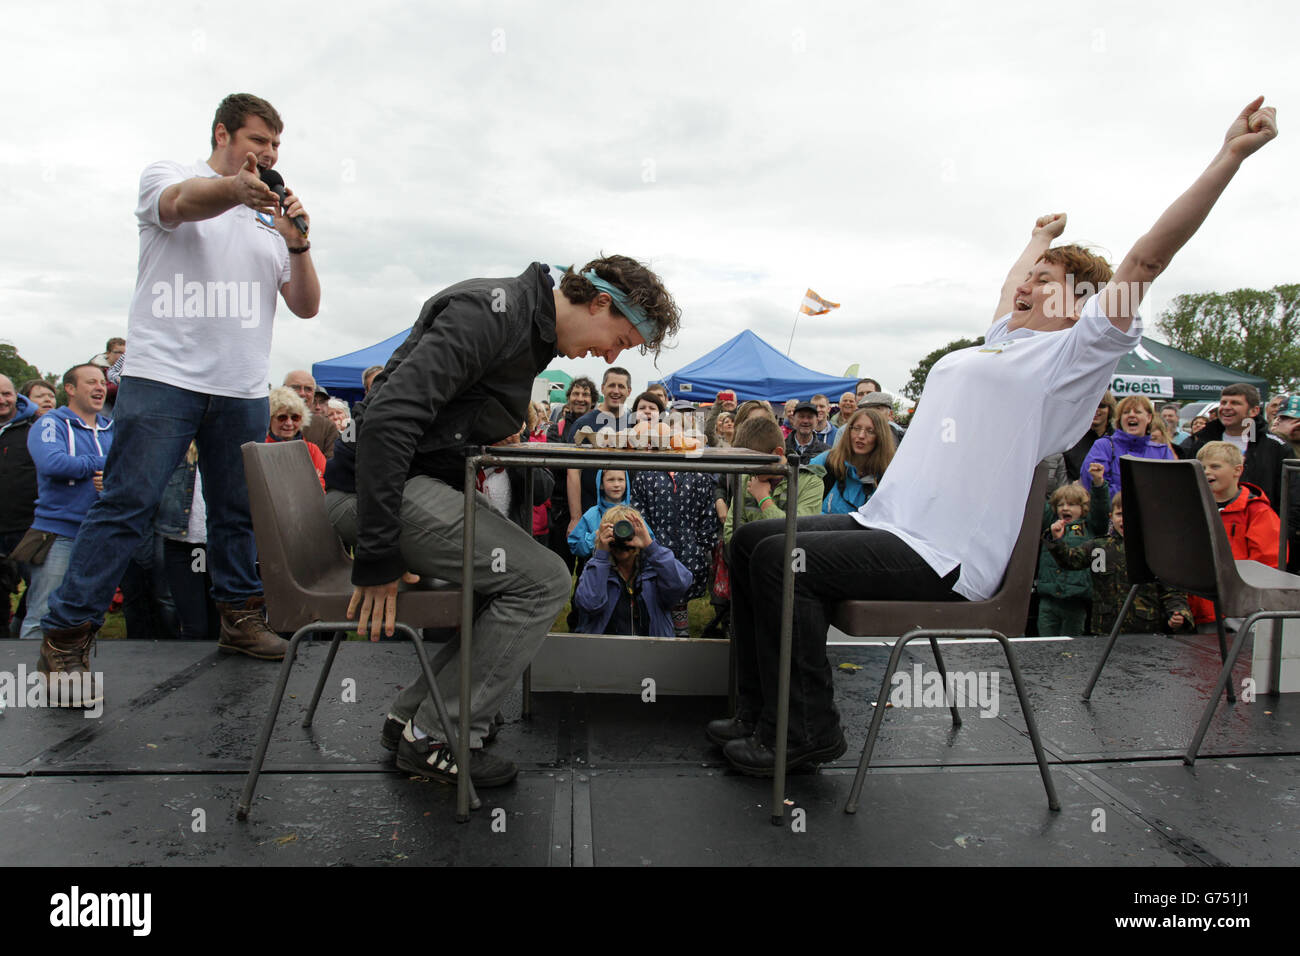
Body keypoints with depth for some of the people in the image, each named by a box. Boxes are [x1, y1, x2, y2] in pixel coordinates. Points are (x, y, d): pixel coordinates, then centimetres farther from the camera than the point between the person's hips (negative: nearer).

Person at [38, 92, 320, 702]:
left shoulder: (269, 213, 19)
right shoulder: (166, 176, 7)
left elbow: (306, 306, 12)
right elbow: (186, 202, -21)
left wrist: (297, 244, -6)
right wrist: (235, 187, -43)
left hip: (244, 389, 5)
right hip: (163, 377, -4)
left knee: (239, 513, 9)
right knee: (125, 507, -8)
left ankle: (240, 617, 22)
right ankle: (66, 636, 0)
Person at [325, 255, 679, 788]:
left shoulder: (532, 330, 13)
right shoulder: (491, 310, -19)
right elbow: (388, 417, -28)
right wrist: (377, 559, -27)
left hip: (423, 484, 10)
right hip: (375, 488, -10)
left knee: (525, 573, 12)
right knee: (543, 581, -14)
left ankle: (413, 715, 15)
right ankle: (436, 738, 0)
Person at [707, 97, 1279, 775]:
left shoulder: (1076, 352, -1)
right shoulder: (1004, 336, 24)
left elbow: (1144, 261, -9)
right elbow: (1016, 280, 44)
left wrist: (1231, 154, -9)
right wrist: (1043, 235, 58)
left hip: (944, 558, -9)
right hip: (888, 520, 10)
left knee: (781, 559, -25)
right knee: (752, 540, 3)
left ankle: (808, 731, -9)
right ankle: (760, 712, 9)